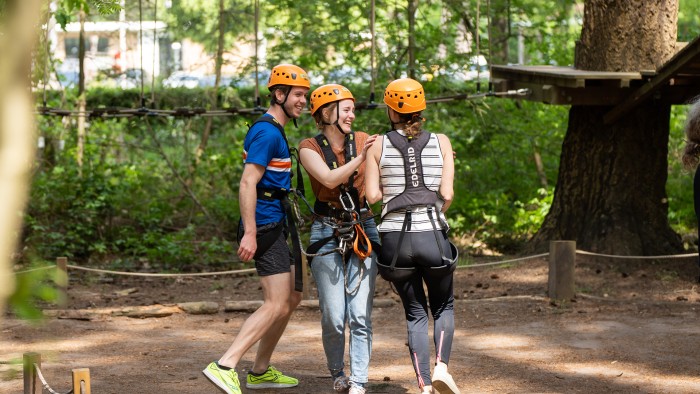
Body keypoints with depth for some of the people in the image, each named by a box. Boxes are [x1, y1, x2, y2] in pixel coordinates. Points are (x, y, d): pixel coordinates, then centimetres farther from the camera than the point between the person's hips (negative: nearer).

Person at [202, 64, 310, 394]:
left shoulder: (272, 130, 17)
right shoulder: (268, 132, -15)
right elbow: (247, 183, -22)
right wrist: (249, 233, -27)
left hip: (275, 227, 11)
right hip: (266, 226, -11)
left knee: (292, 298, 16)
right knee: (276, 305, -14)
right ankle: (224, 366, -20)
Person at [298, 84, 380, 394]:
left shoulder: (363, 141, 4)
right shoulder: (309, 148, -2)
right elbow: (329, 179, -17)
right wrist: (360, 158, -27)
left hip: (363, 230, 1)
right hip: (327, 233, -1)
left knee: (360, 316, -7)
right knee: (333, 317, 0)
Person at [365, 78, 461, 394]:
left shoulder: (378, 145, 1)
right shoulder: (441, 142, 2)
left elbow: (372, 196, -3)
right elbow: (447, 194, -4)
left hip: (395, 238, 1)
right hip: (433, 237, 0)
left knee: (415, 313, 15)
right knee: (444, 306, 21)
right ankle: (441, 366, -3)